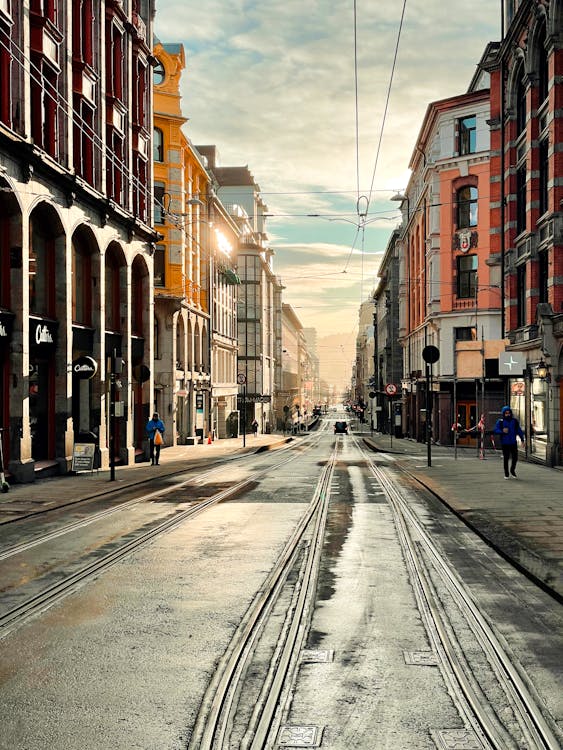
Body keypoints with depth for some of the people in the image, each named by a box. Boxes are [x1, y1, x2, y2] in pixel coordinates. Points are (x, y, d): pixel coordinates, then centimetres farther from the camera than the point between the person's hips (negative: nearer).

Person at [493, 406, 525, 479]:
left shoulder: (514, 421, 5)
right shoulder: (500, 422, -2)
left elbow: (519, 430, 8)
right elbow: (495, 430, -7)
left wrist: (522, 439, 1)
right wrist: (502, 431, -25)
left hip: (513, 443, 2)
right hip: (505, 443, -2)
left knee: (515, 458, 1)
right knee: (506, 458, 1)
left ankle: (512, 470, 27)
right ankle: (506, 474, 15)